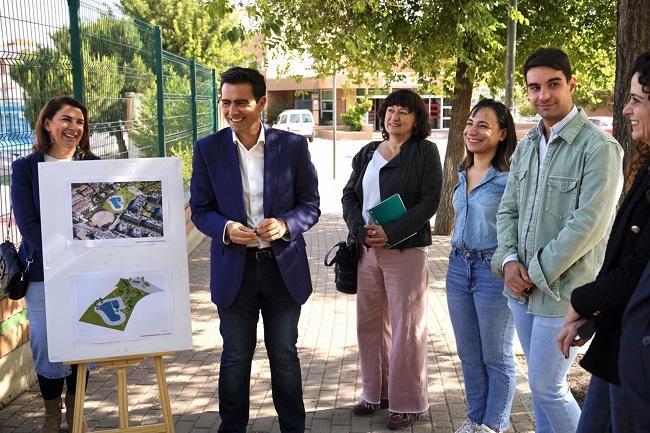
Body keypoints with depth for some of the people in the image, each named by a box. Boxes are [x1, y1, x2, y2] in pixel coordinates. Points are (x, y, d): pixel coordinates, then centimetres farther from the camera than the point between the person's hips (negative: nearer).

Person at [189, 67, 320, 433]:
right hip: (234, 269, 0)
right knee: (235, 357, 12)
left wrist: (286, 224, -21)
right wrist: (225, 228, -20)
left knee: (285, 355, 13)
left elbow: (311, 204, 0)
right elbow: (200, 209, 1)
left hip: (284, 267, 0)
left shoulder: (293, 145, -4)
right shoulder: (208, 149, -2)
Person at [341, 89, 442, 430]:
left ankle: (408, 402, 13)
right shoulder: (367, 153, 13)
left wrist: (390, 233, -17)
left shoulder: (425, 152, -2)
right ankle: (376, 392, 26)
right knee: (369, 322, 11)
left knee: (405, 326, 0)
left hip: (405, 249, -5)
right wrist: (361, 230, -9)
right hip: (367, 249, 5)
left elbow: (429, 201, -10)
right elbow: (349, 196, 10)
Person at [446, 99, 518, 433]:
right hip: (458, 267, 7)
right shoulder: (463, 174, 10)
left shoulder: (509, 177, -14)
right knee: (468, 355, 16)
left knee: (496, 357, 8)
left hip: (493, 270, -7)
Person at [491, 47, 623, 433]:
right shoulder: (526, 145, 10)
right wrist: (509, 261, -4)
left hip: (563, 289, -7)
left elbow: (588, 225, -20)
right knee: (540, 381, 18)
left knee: (547, 386, 0)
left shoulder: (599, 147, -14)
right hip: (521, 288, 7)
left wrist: (536, 273, -14)